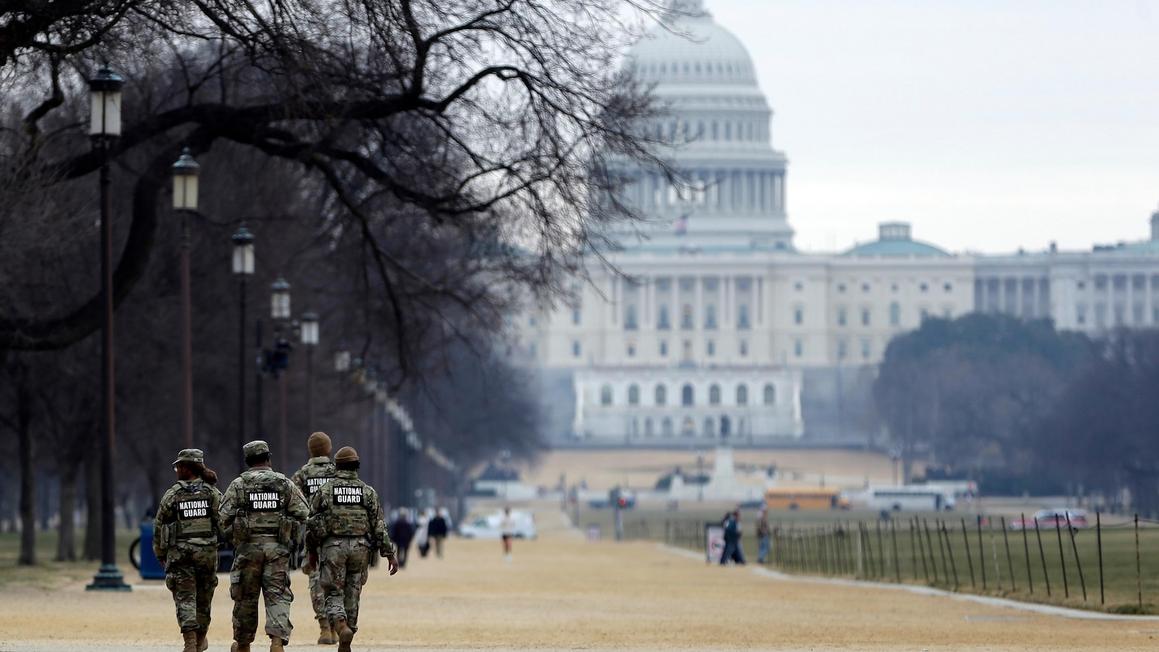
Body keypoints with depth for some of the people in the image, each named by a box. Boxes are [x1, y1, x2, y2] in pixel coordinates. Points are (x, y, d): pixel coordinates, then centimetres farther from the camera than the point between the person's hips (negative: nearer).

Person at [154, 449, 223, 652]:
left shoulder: (172, 495, -2)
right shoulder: (212, 494, 2)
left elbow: (159, 527, 3)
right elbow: (224, 523, -3)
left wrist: (160, 554, 14)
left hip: (179, 553, -2)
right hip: (208, 551, 2)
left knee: (185, 598, -3)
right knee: (204, 598, 17)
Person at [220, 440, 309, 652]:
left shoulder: (238, 484, 0)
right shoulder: (285, 484, 5)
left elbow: (225, 517, -4)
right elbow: (302, 514, 1)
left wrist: (234, 534, 14)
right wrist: (291, 538, 15)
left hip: (248, 547, 0)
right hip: (278, 548, 0)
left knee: (246, 596, 11)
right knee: (277, 596, -2)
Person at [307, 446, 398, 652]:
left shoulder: (324, 490, 1)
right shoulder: (368, 492, 4)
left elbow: (312, 524, 3)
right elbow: (379, 526, 0)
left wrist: (311, 550, 16)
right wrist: (390, 554, 3)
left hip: (332, 548, -2)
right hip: (360, 549, 2)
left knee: (334, 594, 3)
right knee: (352, 596, 10)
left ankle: (341, 626, -27)